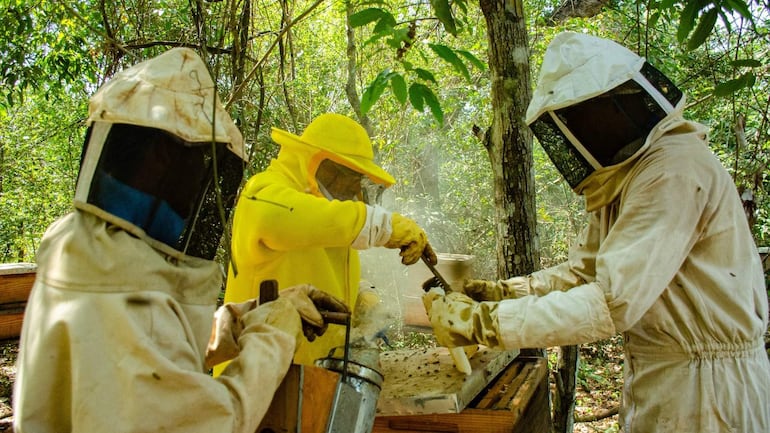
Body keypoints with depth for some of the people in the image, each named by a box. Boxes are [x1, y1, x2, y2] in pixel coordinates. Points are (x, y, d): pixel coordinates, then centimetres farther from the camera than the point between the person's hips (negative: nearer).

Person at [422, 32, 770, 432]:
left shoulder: (675, 170, -24)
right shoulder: (625, 174, 8)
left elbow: (613, 302, -32)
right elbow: (582, 272, 10)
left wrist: (480, 322, -31)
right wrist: (499, 292, -3)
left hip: (704, 385, -8)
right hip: (656, 372, 8)